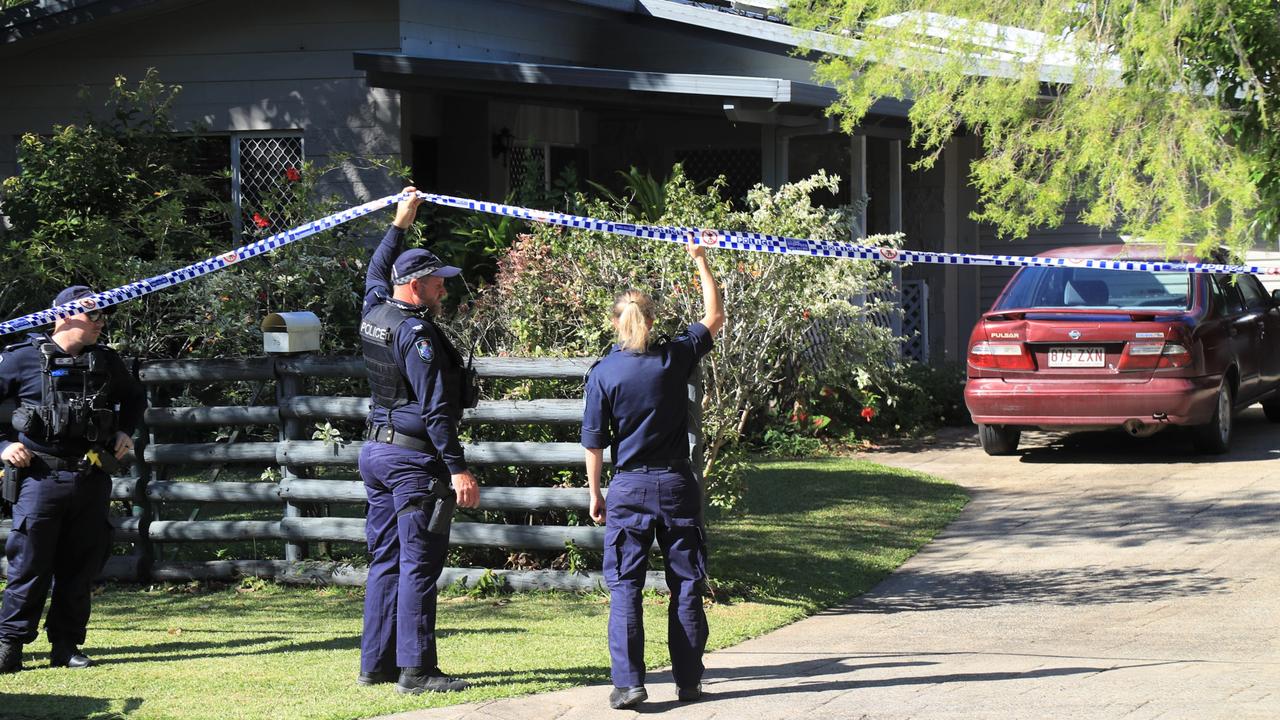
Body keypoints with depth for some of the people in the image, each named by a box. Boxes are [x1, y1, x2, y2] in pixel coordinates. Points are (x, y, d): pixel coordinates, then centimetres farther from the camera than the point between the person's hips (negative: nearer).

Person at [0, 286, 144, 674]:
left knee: (81, 568, 7)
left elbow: (135, 397, 30)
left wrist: (124, 432, 15)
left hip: (92, 480, 5)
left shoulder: (106, 361, 11)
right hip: (40, 478, -5)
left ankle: (66, 644, 16)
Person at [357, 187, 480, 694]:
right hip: (414, 459, -9)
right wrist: (458, 469, -22)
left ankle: (376, 663, 15)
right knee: (419, 565, -7)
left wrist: (399, 225, 40)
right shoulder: (417, 334, -18)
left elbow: (376, 273, 31)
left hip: (376, 451, 9)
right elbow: (435, 409, -22)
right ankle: (416, 669, -8)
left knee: (385, 560, 13)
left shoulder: (374, 314, 7)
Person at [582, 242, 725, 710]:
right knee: (686, 585, 9)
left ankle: (628, 683, -7)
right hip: (677, 486, 1)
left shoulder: (603, 373, -6)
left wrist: (595, 495, 7)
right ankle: (688, 681, 12)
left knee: (625, 588, 2)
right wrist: (701, 263, 20)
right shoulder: (674, 359, -4)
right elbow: (714, 318, 13)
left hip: (629, 488, -1)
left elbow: (594, 442, -3)